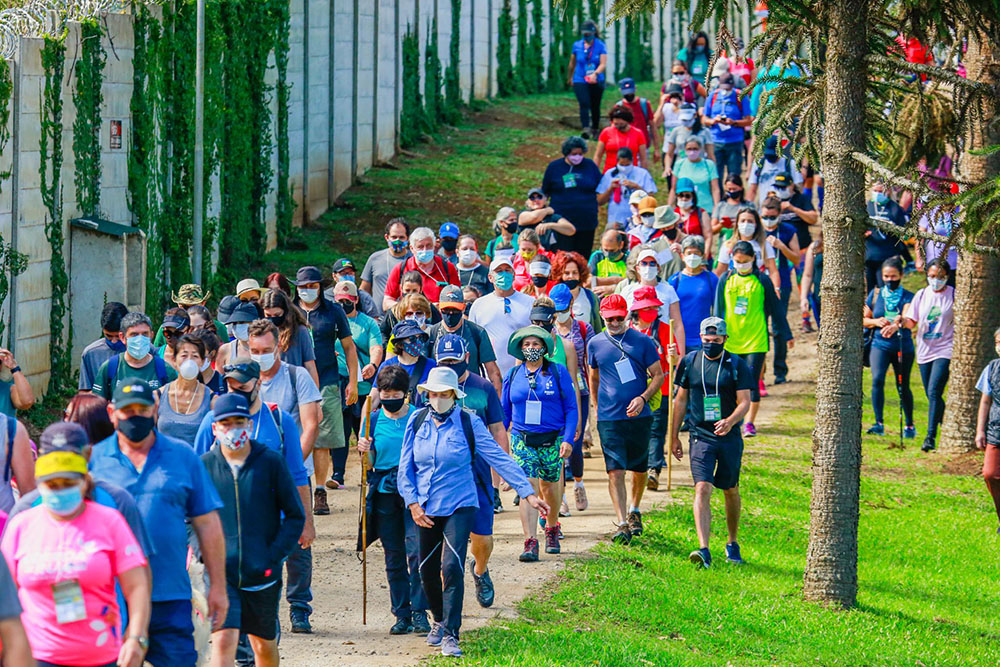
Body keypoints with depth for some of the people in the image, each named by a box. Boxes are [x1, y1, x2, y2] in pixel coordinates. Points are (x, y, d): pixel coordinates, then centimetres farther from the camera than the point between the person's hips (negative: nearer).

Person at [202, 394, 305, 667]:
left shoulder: (270, 462, -2)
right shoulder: (205, 465, 0)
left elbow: (295, 516, 2)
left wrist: (274, 556, -8)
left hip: (262, 574, 1)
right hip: (220, 572, -1)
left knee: (265, 644, 15)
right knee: (224, 639, -16)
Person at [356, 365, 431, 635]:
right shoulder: (375, 420, 7)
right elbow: (371, 462, 13)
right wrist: (365, 451, -8)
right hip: (385, 493, 3)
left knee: (416, 550, -14)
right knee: (394, 557, 5)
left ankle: (419, 612, -8)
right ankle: (401, 614, 12)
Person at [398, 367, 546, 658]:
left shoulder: (469, 425, -6)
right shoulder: (417, 421, 2)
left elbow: (500, 459, -5)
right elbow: (406, 467, 8)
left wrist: (528, 493, -9)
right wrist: (412, 503, -3)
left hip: (459, 506, -3)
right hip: (426, 510, 3)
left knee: (452, 566, -18)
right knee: (427, 570, 10)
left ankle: (450, 635, -12)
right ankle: (439, 621, 37)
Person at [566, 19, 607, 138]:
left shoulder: (600, 46, -3)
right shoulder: (577, 45, 4)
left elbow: (603, 64, -12)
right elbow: (572, 63, 18)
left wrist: (595, 73, -30)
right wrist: (569, 77, 27)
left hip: (596, 82, 0)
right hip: (580, 81, 0)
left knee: (595, 106, 10)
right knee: (584, 104, -19)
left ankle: (595, 129, 28)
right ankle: (585, 129, -30)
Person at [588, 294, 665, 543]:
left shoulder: (642, 342, -1)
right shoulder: (595, 344, 5)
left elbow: (658, 375, 3)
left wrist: (642, 398, -12)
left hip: (639, 417, 0)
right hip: (609, 418, 0)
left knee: (639, 468, 14)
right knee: (615, 471, -11)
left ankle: (634, 511, 38)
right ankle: (622, 524, -14)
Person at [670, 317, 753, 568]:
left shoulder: (737, 365, -2)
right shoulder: (689, 363, 4)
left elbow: (744, 402, -7)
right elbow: (681, 399, 12)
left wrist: (731, 421, -27)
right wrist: (674, 436, 12)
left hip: (730, 438, 0)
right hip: (700, 438, 0)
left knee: (730, 491, 12)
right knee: (702, 489, -15)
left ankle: (732, 544, 31)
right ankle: (703, 550, -23)